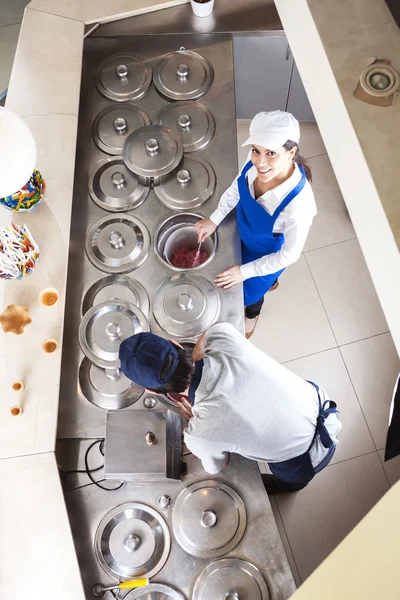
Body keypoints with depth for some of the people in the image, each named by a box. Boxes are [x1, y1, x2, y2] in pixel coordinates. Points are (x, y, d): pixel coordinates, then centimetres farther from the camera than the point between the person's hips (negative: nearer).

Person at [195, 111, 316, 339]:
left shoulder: (298, 205, -45)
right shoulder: (255, 162, -29)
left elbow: (289, 255, -27)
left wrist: (245, 272, -21)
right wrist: (215, 219, -7)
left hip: (268, 255, -5)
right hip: (245, 236, 5)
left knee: (249, 290, 26)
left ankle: (252, 315, 63)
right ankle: (270, 282, 74)